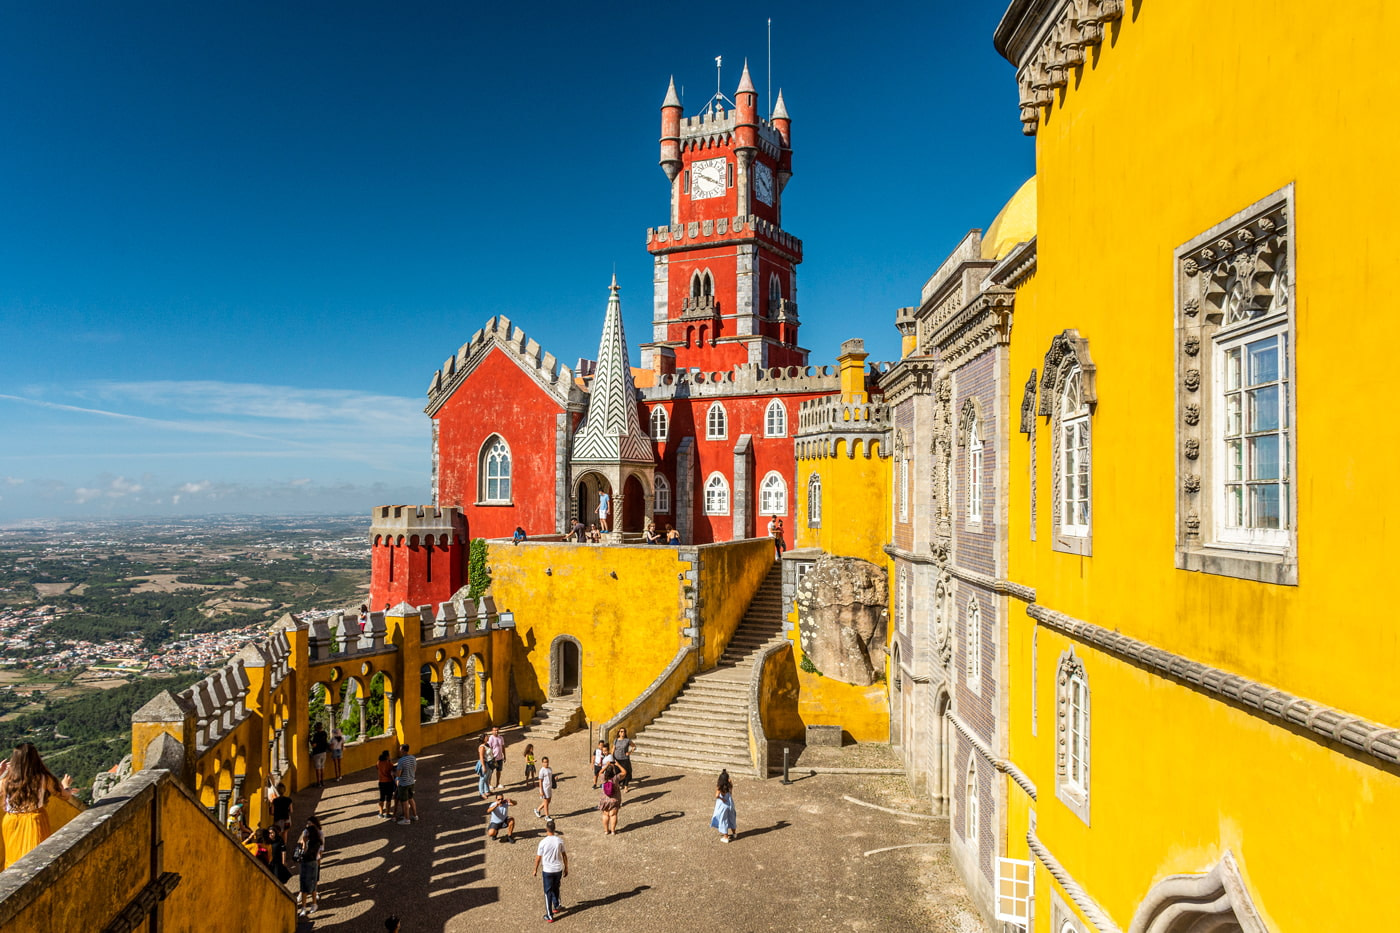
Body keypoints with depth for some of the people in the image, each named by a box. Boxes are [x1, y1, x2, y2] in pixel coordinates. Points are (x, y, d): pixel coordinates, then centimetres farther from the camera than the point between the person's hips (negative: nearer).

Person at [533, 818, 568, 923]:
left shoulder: (543, 842, -17)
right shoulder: (560, 840, -8)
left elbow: (538, 858, -9)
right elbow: (564, 855, 0)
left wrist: (535, 869, 8)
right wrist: (566, 868, 13)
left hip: (547, 871, -3)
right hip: (558, 869, 3)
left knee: (548, 892, 9)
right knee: (555, 888, 27)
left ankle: (549, 916, 13)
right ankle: (556, 906, 41)